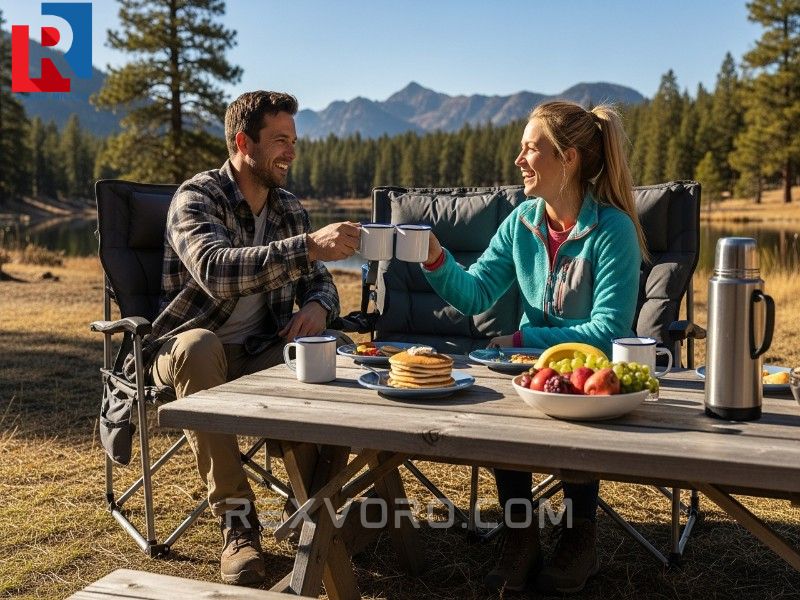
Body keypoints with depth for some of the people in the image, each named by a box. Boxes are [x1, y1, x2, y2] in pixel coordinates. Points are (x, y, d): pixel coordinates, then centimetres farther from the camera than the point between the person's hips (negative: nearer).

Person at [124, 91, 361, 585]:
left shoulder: (289, 208, 7)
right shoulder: (197, 197, -12)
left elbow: (319, 280, 10)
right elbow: (216, 271, -32)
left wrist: (317, 306, -15)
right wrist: (307, 245, -42)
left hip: (260, 352, 4)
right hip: (192, 351, -4)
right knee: (200, 346, -39)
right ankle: (237, 520, -29)